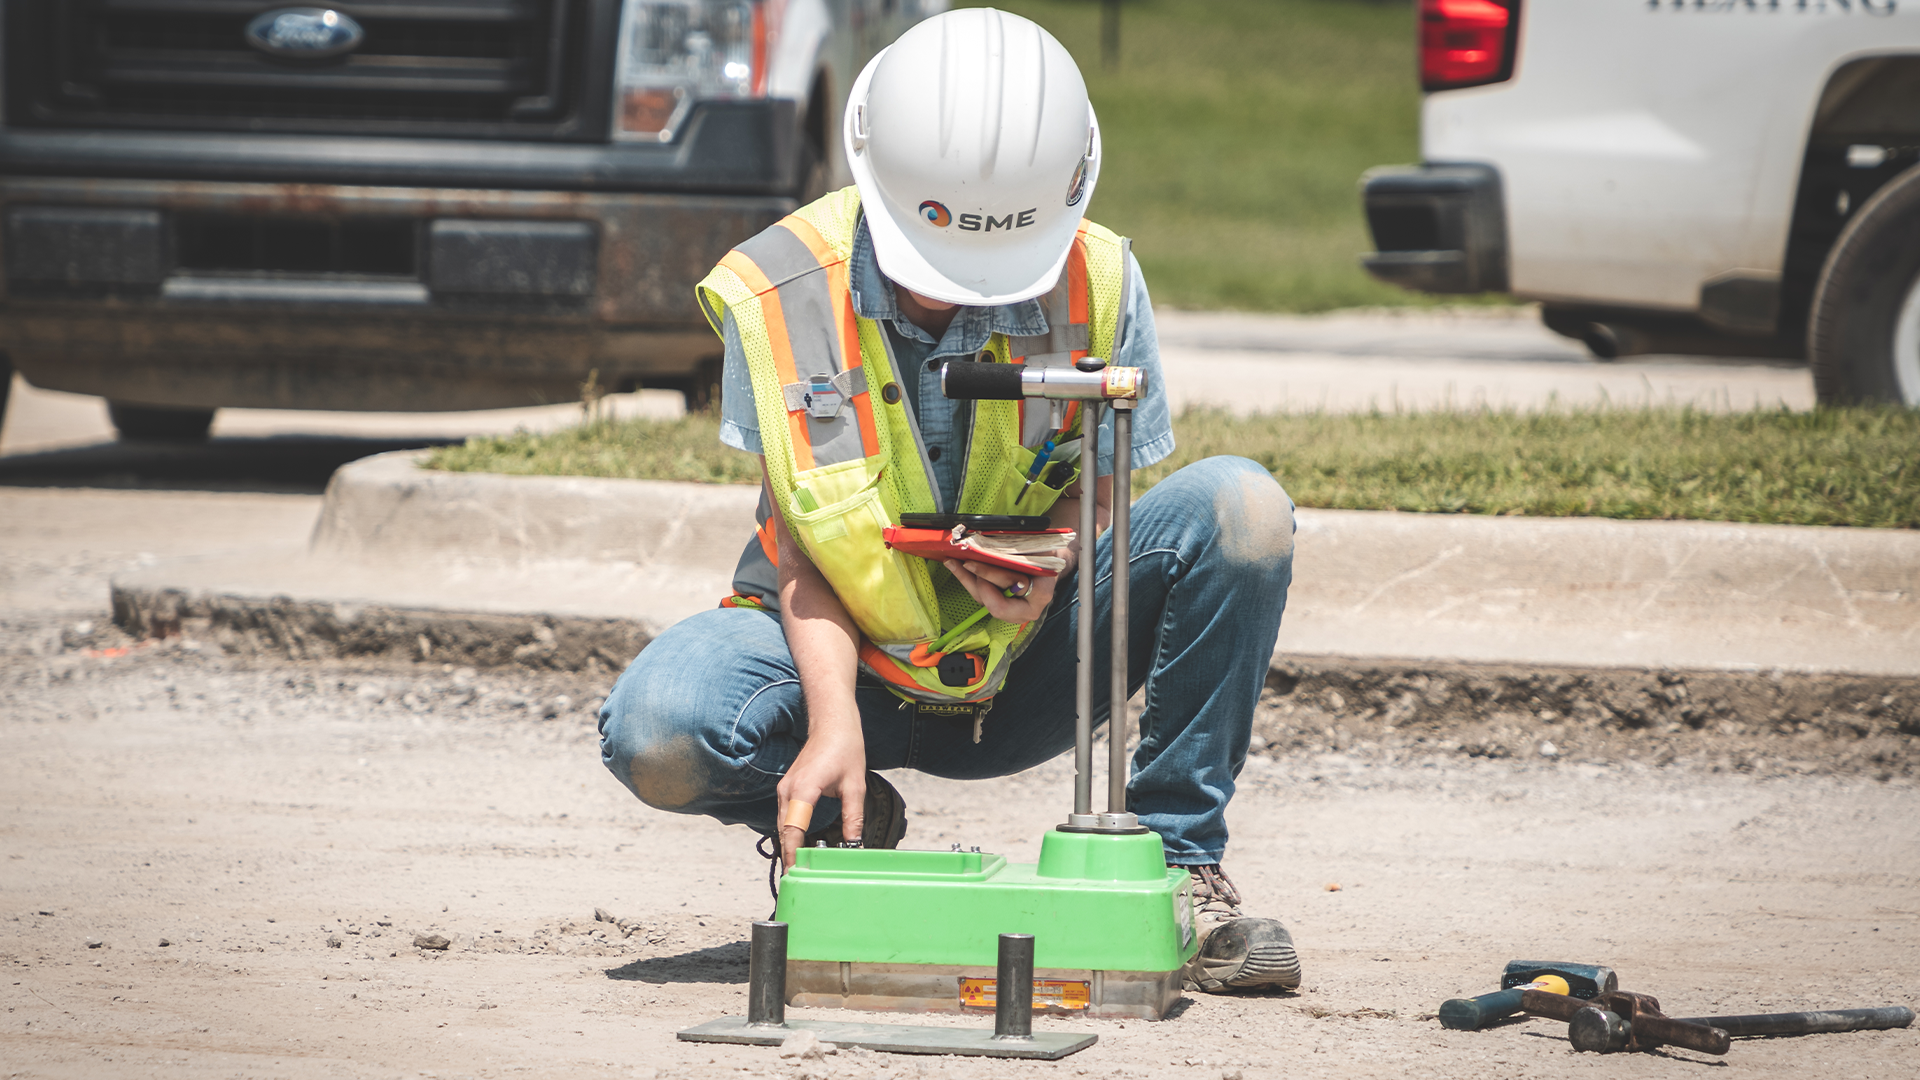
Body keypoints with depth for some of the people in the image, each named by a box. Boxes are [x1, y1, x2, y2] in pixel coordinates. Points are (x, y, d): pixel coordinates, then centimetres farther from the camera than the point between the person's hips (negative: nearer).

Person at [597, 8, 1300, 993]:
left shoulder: (1098, 283, -12)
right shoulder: (781, 293, -15)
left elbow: (1111, 494, -1)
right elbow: (798, 543, -13)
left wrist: (1054, 563, -26)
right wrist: (835, 720, -30)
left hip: (1024, 660, 1)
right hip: (847, 654, -1)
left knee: (1239, 510, -23)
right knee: (655, 735, -33)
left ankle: (1176, 862, -13)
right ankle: (843, 832, 3)